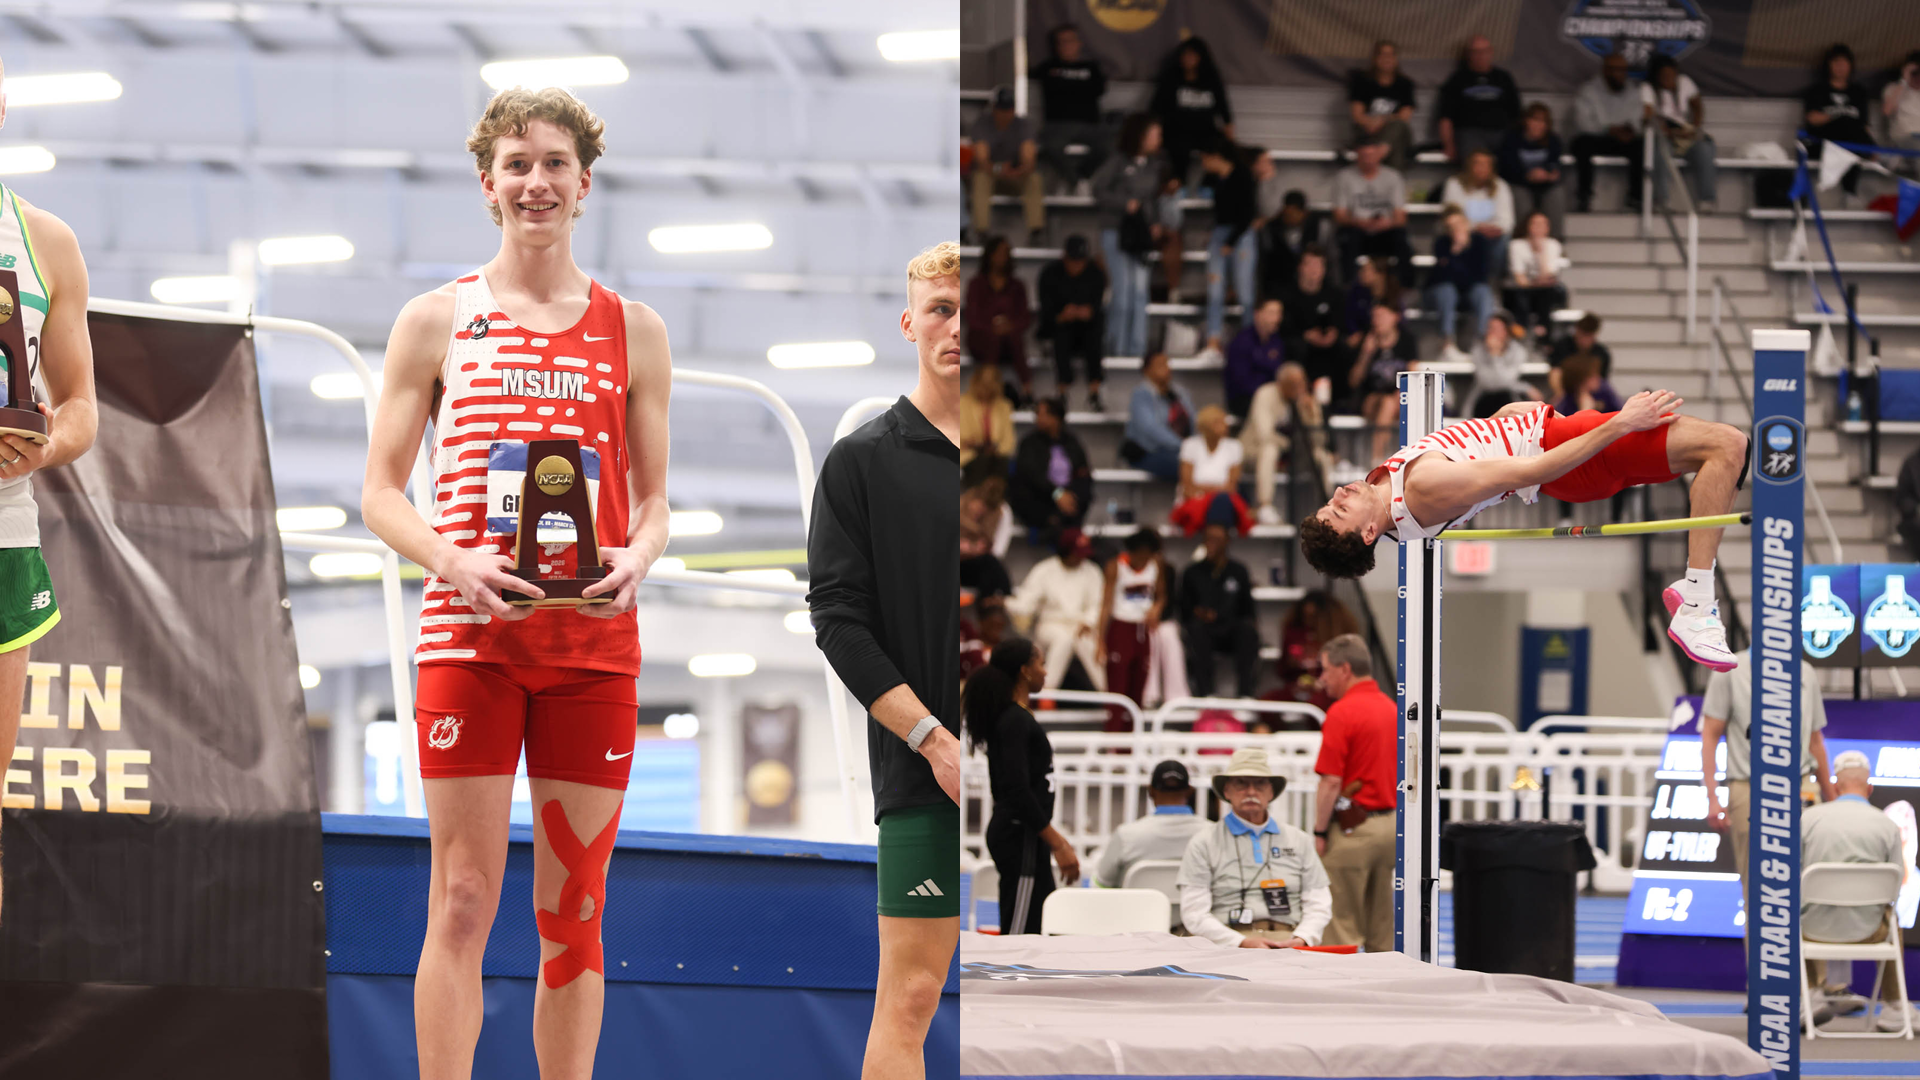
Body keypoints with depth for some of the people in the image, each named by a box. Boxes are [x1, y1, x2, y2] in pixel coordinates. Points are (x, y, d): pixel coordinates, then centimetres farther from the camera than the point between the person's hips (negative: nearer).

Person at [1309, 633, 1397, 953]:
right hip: (1390, 825, 8)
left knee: (1342, 927, -5)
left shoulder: (1342, 713, -13)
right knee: (1382, 928, 11)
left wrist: (1319, 832, -10)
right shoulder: (1391, 708, 12)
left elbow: (1331, 782, -16)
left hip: (1352, 827, -8)